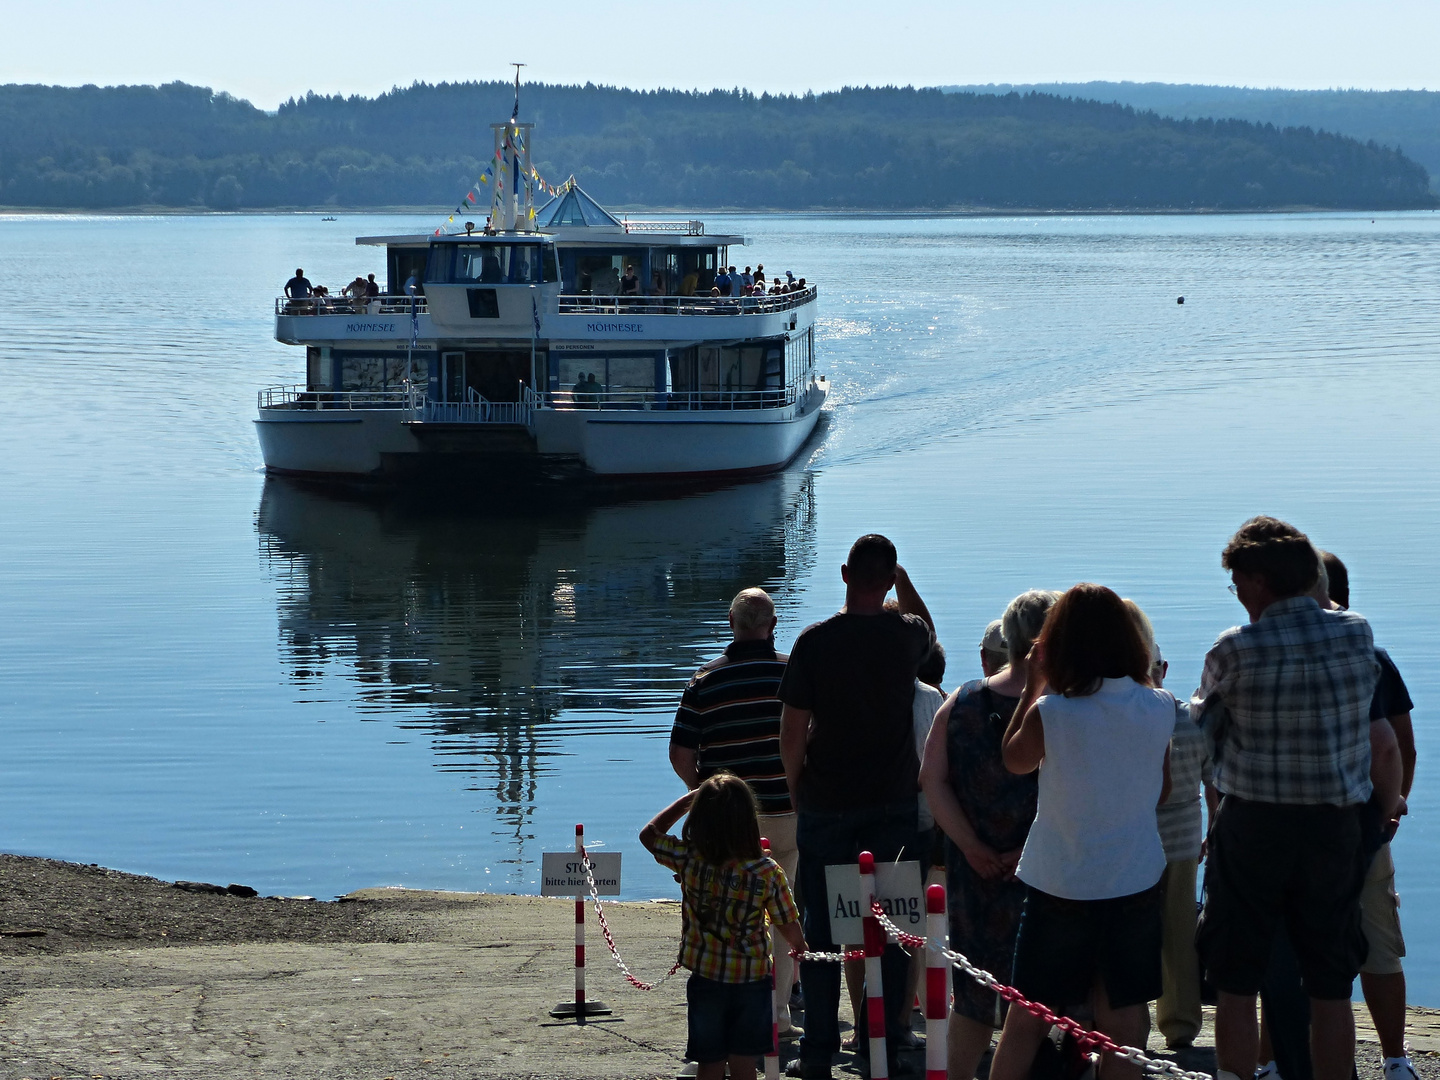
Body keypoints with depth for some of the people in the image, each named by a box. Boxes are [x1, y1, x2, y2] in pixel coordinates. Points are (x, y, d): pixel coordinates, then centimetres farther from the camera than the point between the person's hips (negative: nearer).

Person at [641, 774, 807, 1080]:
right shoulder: (768, 873, -16)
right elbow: (789, 928, -6)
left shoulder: (688, 860, -13)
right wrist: (801, 951, 16)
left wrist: (686, 800, 8)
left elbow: (649, 834, 6)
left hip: (706, 982, 1)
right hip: (753, 982, -1)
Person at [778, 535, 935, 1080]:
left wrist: (796, 791, 6)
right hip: (893, 804, 1)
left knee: (822, 927, 6)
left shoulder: (814, 641, -10)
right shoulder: (907, 634, -3)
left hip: (825, 805, -1)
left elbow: (792, 730, -7)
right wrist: (903, 580, 27)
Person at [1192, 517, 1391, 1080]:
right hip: (1336, 826, 3)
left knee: (1236, 985, 8)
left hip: (1252, 826, -3)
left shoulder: (1236, 649, -13)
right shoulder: (1358, 634, -3)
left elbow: (1203, 723, 0)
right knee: (1331, 989, 10)